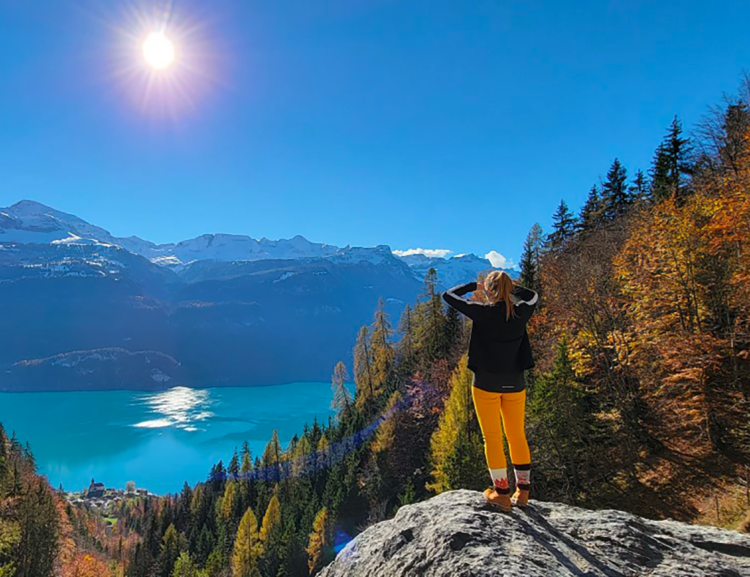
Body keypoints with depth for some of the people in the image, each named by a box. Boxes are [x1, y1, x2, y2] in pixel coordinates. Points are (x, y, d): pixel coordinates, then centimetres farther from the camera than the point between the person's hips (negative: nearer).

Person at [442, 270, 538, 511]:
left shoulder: (483, 312, -14)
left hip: (487, 383, -4)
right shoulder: (520, 313, -3)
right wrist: (510, 286, 18)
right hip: (514, 383, 4)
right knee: (517, 436, 14)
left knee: (492, 437, 5)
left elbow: (448, 295, -5)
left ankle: (502, 492, 8)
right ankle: (523, 490, 20)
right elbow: (533, 296, 21)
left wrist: (474, 286, 6)